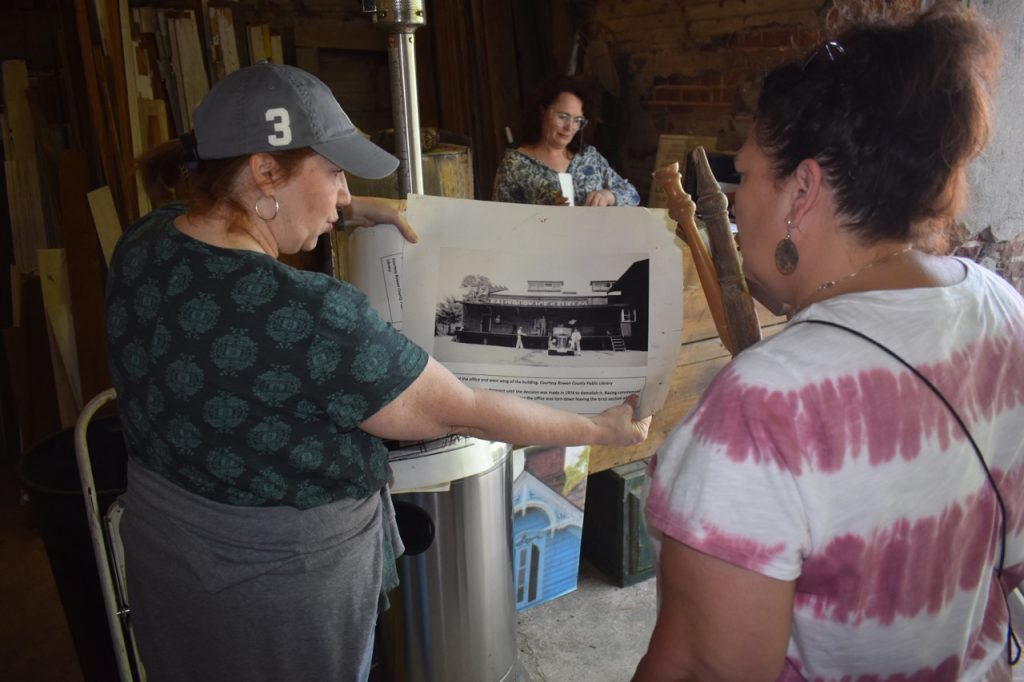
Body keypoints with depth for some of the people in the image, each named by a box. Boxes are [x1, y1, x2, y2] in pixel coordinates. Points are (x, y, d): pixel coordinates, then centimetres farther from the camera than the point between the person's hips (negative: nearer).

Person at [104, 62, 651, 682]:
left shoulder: (142, 242, -10)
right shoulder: (309, 318, -34)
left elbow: (240, 216, 13)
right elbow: (468, 412, -24)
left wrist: (349, 210, 7)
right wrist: (603, 430, -10)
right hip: (283, 588, -7)